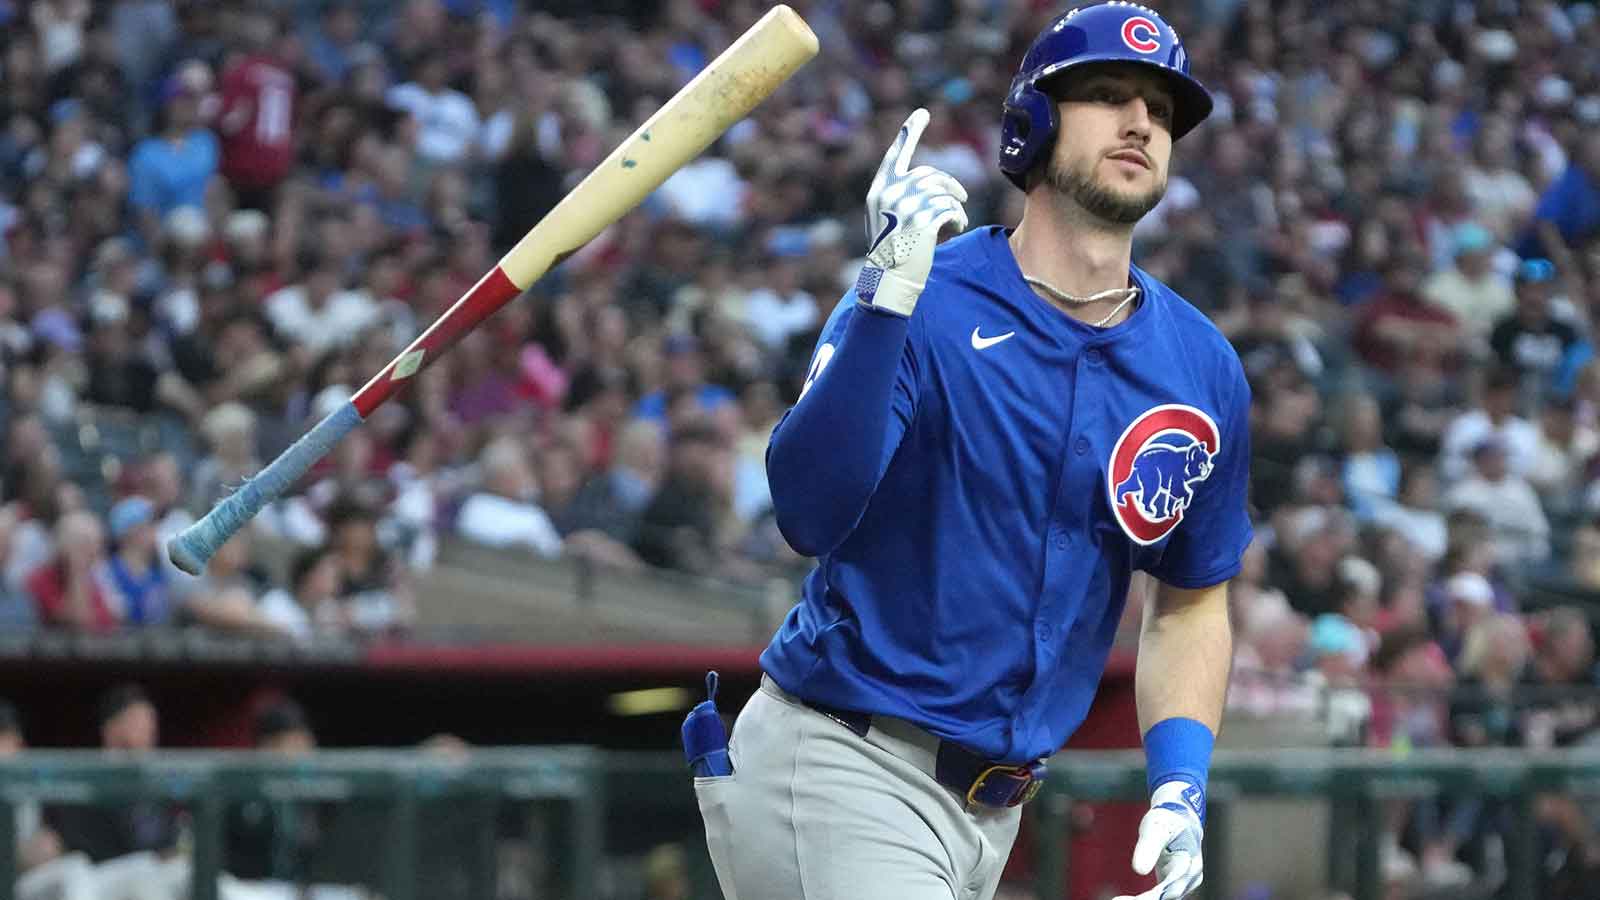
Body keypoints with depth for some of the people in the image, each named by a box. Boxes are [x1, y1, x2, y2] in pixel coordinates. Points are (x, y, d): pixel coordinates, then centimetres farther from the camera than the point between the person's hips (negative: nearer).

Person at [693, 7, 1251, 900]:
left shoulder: (1203, 371, 5)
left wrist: (1182, 786, 3)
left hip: (994, 807, 7)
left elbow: (1191, 600, 18)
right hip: (844, 767, -7)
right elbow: (810, 516, -26)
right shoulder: (926, 306, -12)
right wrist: (887, 296, -35)